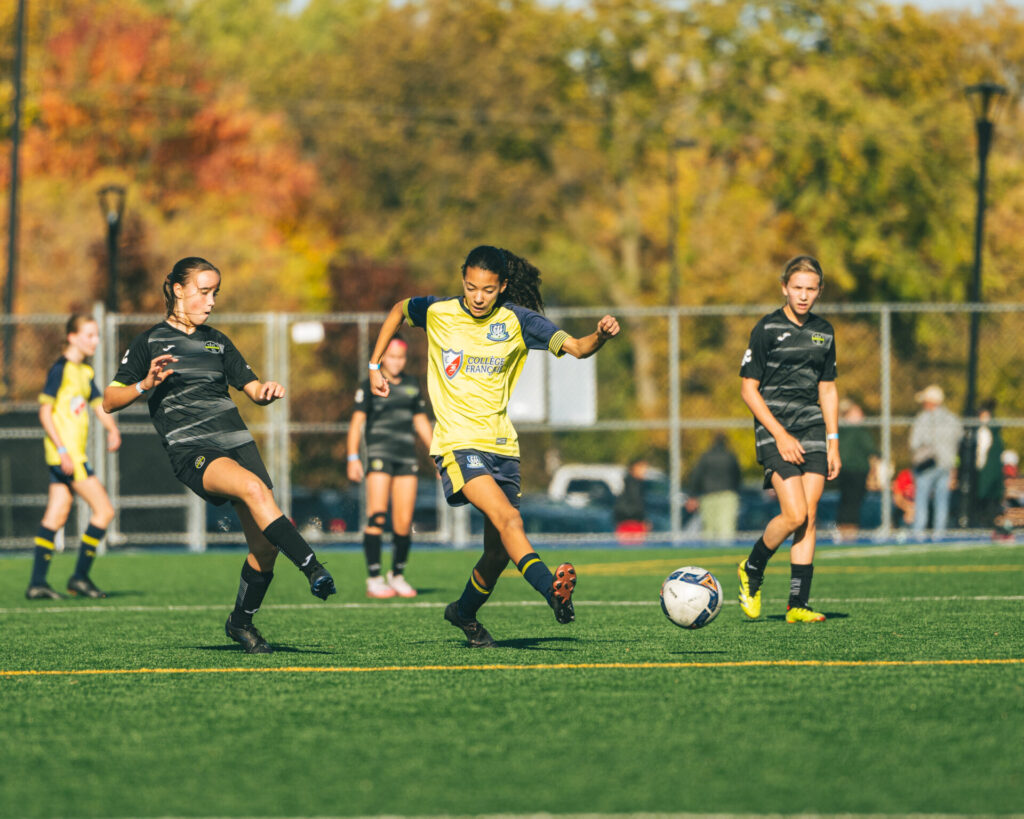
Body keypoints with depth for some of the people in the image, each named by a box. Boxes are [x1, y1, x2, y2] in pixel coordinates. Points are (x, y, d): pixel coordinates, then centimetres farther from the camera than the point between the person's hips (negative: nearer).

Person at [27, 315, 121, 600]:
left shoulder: (85, 372, 16)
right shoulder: (61, 369, -11)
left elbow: (98, 404, 18)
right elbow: (44, 411, -14)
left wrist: (112, 429, -3)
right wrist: (63, 450, -20)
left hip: (73, 454, 9)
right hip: (65, 453, -9)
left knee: (56, 517, 6)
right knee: (104, 511, -7)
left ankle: (37, 582, 6)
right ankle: (80, 577, -1)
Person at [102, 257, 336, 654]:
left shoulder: (217, 342, 20)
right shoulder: (150, 342, 7)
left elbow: (252, 389, 21)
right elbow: (110, 401, 5)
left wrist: (266, 391, -2)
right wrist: (145, 384, -13)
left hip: (236, 441, 5)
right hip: (191, 451, -5)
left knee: (265, 543, -6)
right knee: (254, 488, -34)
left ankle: (242, 621, 17)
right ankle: (314, 570, -39)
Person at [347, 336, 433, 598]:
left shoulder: (412, 386, 16)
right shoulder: (370, 385, 2)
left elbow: (421, 422, 23)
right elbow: (357, 421, -3)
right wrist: (353, 458, -12)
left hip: (407, 457, 4)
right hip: (379, 455, -4)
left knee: (404, 523, -1)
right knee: (377, 516, -13)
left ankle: (398, 576, 12)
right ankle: (374, 579, -12)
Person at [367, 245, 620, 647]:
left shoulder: (517, 321, -1)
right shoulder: (437, 313, -1)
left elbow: (576, 348, -11)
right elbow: (398, 311, 21)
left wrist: (601, 337, -32)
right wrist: (375, 366, 17)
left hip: (501, 446, 3)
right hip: (457, 443, -3)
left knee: (499, 551, 6)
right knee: (508, 518, -27)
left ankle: (464, 613, 33)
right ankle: (552, 588, -45)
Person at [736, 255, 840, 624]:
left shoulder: (823, 332, 12)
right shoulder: (767, 329, -5)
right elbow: (748, 388, -6)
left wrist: (833, 443, 12)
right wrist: (780, 435, -13)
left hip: (813, 429, 5)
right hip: (775, 430, -5)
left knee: (809, 517, -3)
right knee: (795, 515, -15)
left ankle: (798, 604, -1)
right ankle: (752, 569, 11)